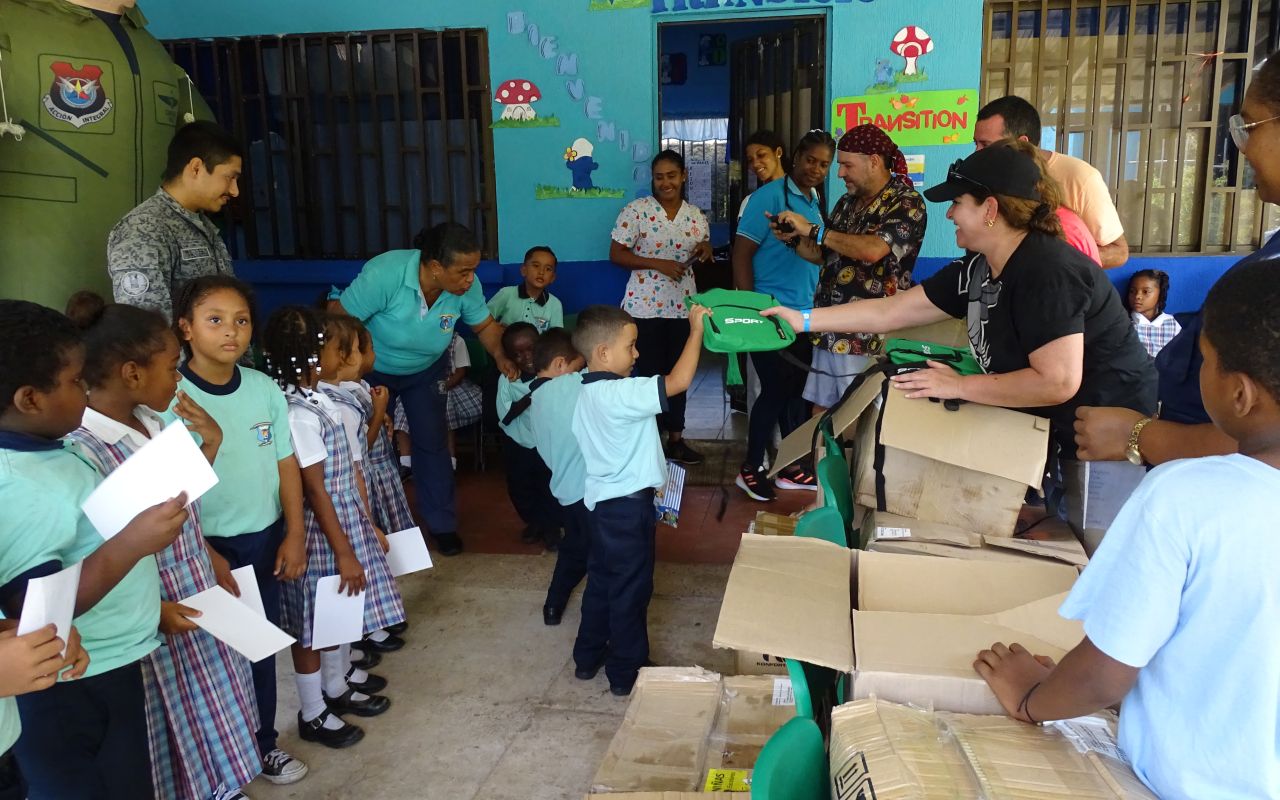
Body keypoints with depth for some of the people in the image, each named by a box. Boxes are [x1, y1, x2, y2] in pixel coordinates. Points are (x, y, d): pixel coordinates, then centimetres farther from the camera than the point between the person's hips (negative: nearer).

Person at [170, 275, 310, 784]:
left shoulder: (264, 389, -1)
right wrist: (205, 555, -14)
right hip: (207, 547, -4)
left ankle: (263, 743, 35)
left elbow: (286, 464, 4)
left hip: (265, 541, 4)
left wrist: (294, 534, 0)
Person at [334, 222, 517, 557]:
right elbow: (339, 320, -30)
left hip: (426, 370, 3)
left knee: (432, 442, 3)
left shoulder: (466, 286, -25)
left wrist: (501, 356, -28)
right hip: (372, 370, -2)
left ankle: (441, 523, 18)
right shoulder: (384, 274, -38)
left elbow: (485, 325, -8)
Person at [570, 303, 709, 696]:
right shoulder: (620, 394, -24)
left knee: (601, 580, 21)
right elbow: (678, 382, -31)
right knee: (631, 588, 5)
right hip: (628, 506, -9)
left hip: (601, 501, 9)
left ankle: (588, 657, 34)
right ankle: (626, 672, 19)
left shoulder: (586, 393, 5)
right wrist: (696, 330, -22)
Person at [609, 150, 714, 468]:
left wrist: (705, 250, -7)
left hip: (683, 306, 4)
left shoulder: (696, 215, 6)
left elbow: (703, 253, 17)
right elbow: (616, 254, -10)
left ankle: (675, 437, 24)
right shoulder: (637, 210, -8)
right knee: (647, 373, 3)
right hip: (645, 306, -4)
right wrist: (657, 263, -19)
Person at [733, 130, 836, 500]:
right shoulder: (769, 196, -11)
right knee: (776, 390, -2)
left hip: (804, 315, 7)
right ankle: (750, 469, 14)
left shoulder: (818, 203, 12)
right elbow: (741, 254, -13)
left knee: (796, 390, 12)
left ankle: (792, 467, 25)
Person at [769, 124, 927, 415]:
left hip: (866, 338, -7)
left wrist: (813, 229, -18)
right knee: (820, 415, 13)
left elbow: (873, 250, -26)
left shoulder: (906, 203, -10)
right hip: (829, 332, 7)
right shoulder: (847, 202, 14)